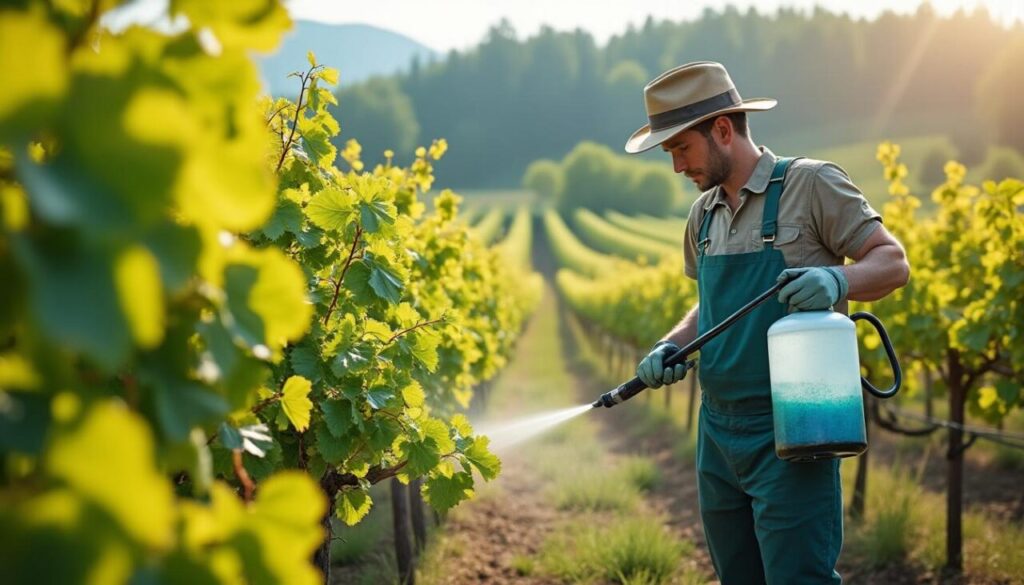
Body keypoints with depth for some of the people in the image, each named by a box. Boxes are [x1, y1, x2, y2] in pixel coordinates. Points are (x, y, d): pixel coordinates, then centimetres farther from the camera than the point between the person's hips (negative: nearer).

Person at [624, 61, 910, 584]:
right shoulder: (704, 213, 13)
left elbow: (892, 264, -7)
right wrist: (671, 347, 6)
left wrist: (836, 280, -27)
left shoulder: (810, 184, -7)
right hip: (718, 432, 7)